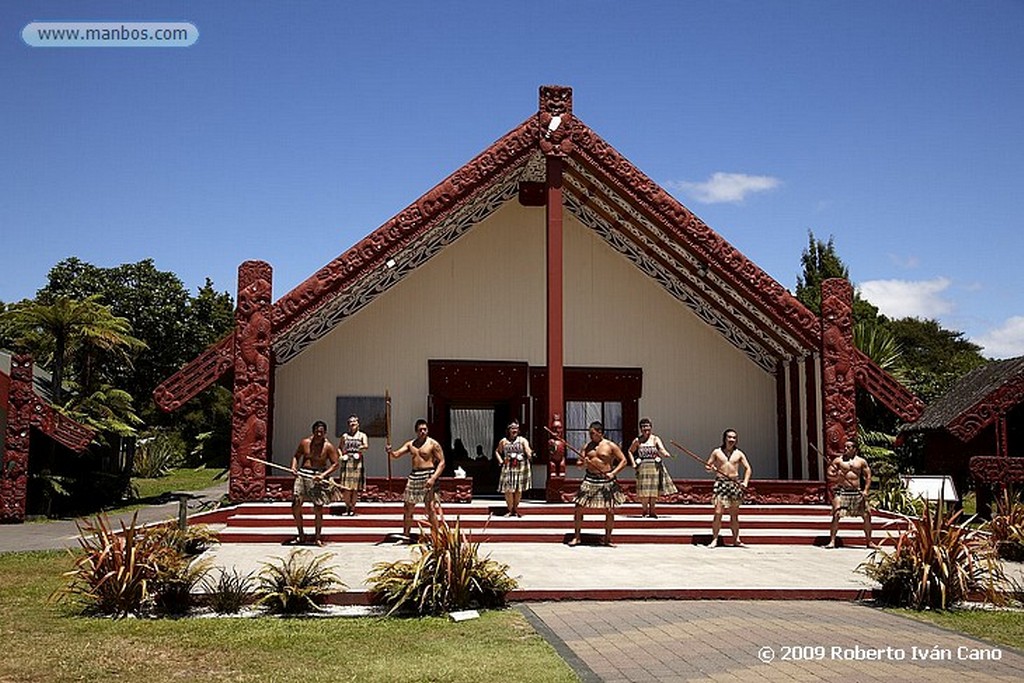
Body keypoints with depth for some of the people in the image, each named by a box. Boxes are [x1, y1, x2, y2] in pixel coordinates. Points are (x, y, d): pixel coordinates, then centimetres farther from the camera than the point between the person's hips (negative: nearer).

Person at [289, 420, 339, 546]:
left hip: (318, 477, -3)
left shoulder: (328, 447, -4)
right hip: (302, 475, 3)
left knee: (318, 508, -5)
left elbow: (335, 464, -5)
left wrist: (323, 475, -18)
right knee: (295, 506, -1)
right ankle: (301, 535, 16)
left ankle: (318, 537, 12)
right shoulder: (305, 442, 5)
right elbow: (296, 456, 15)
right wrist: (294, 467, -5)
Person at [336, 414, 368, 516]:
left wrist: (362, 447, -34)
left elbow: (366, 445, -12)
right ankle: (347, 507, 9)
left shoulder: (362, 435, 6)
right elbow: (339, 448, 18)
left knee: (355, 487, 0)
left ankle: (353, 507, 9)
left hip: (357, 462, -1)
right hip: (346, 462, 1)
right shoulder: (344, 436, 11)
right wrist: (340, 455, -2)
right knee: (346, 487, -2)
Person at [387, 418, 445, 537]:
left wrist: (433, 478, -17)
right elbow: (396, 455, 9)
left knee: (430, 509, -9)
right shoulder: (410, 444, 13)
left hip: (428, 475, -6)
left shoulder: (433, 444, -3)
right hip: (413, 476, 6)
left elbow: (442, 462, -6)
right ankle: (405, 536, 19)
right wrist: (390, 452, -15)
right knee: (408, 508, 9)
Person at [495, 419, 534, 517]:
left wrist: (529, 455, -38)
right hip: (508, 468, 1)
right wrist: (501, 461, 8)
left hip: (521, 468, 0)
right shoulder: (503, 441, 8)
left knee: (519, 490, 4)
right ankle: (510, 510, 2)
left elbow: (528, 450, -15)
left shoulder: (522, 440, 2)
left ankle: (515, 509, 20)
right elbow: (497, 452, 23)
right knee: (508, 490, -7)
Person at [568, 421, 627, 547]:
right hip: (589, 480, 3)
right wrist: (584, 463, -11)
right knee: (578, 508, -1)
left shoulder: (610, 446, -2)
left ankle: (607, 538, 17)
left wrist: (613, 473, -13)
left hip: (606, 481, -3)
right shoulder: (587, 446, 9)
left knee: (610, 510, 1)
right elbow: (580, 464, 12)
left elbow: (623, 460, -2)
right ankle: (576, 537, 11)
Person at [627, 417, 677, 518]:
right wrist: (633, 463, 7)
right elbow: (630, 451, 19)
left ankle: (652, 510, 15)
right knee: (644, 490, -1)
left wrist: (665, 453, -37)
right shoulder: (637, 440, 6)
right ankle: (644, 509, 15)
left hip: (655, 467, 0)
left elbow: (662, 449, -15)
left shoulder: (655, 439, 1)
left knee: (654, 490, 4)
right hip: (642, 467, 0)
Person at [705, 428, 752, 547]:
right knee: (718, 513, -9)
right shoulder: (717, 452, 5)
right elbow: (707, 466, 9)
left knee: (734, 514, 6)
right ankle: (714, 539, -5)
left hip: (735, 483, 2)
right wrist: (711, 468, -14)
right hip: (720, 482, -2)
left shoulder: (739, 454, 9)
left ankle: (736, 540, 15)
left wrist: (745, 482, -2)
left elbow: (748, 468, 12)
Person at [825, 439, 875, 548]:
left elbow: (868, 476, 10)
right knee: (836, 515, -15)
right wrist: (836, 476, -20)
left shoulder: (861, 461, 9)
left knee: (867, 515, 1)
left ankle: (869, 542, 17)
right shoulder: (838, 460, 4)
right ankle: (832, 541, -11)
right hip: (841, 491, -2)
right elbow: (829, 474, 1)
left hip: (857, 492, 2)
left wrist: (866, 490, -2)